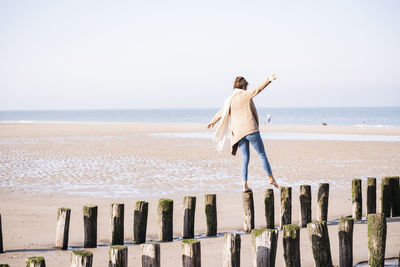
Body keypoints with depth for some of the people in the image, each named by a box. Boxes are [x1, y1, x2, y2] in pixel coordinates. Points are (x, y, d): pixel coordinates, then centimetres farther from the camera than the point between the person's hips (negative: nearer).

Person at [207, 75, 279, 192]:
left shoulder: (229, 100, 15)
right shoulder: (245, 95, -2)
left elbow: (221, 113, 28)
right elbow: (257, 89, -19)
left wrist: (213, 122, 45)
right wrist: (269, 80, -26)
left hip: (238, 133, 5)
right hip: (250, 130, -5)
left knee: (245, 158, 9)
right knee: (262, 154, 5)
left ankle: (245, 185, 1)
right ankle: (271, 178, 6)